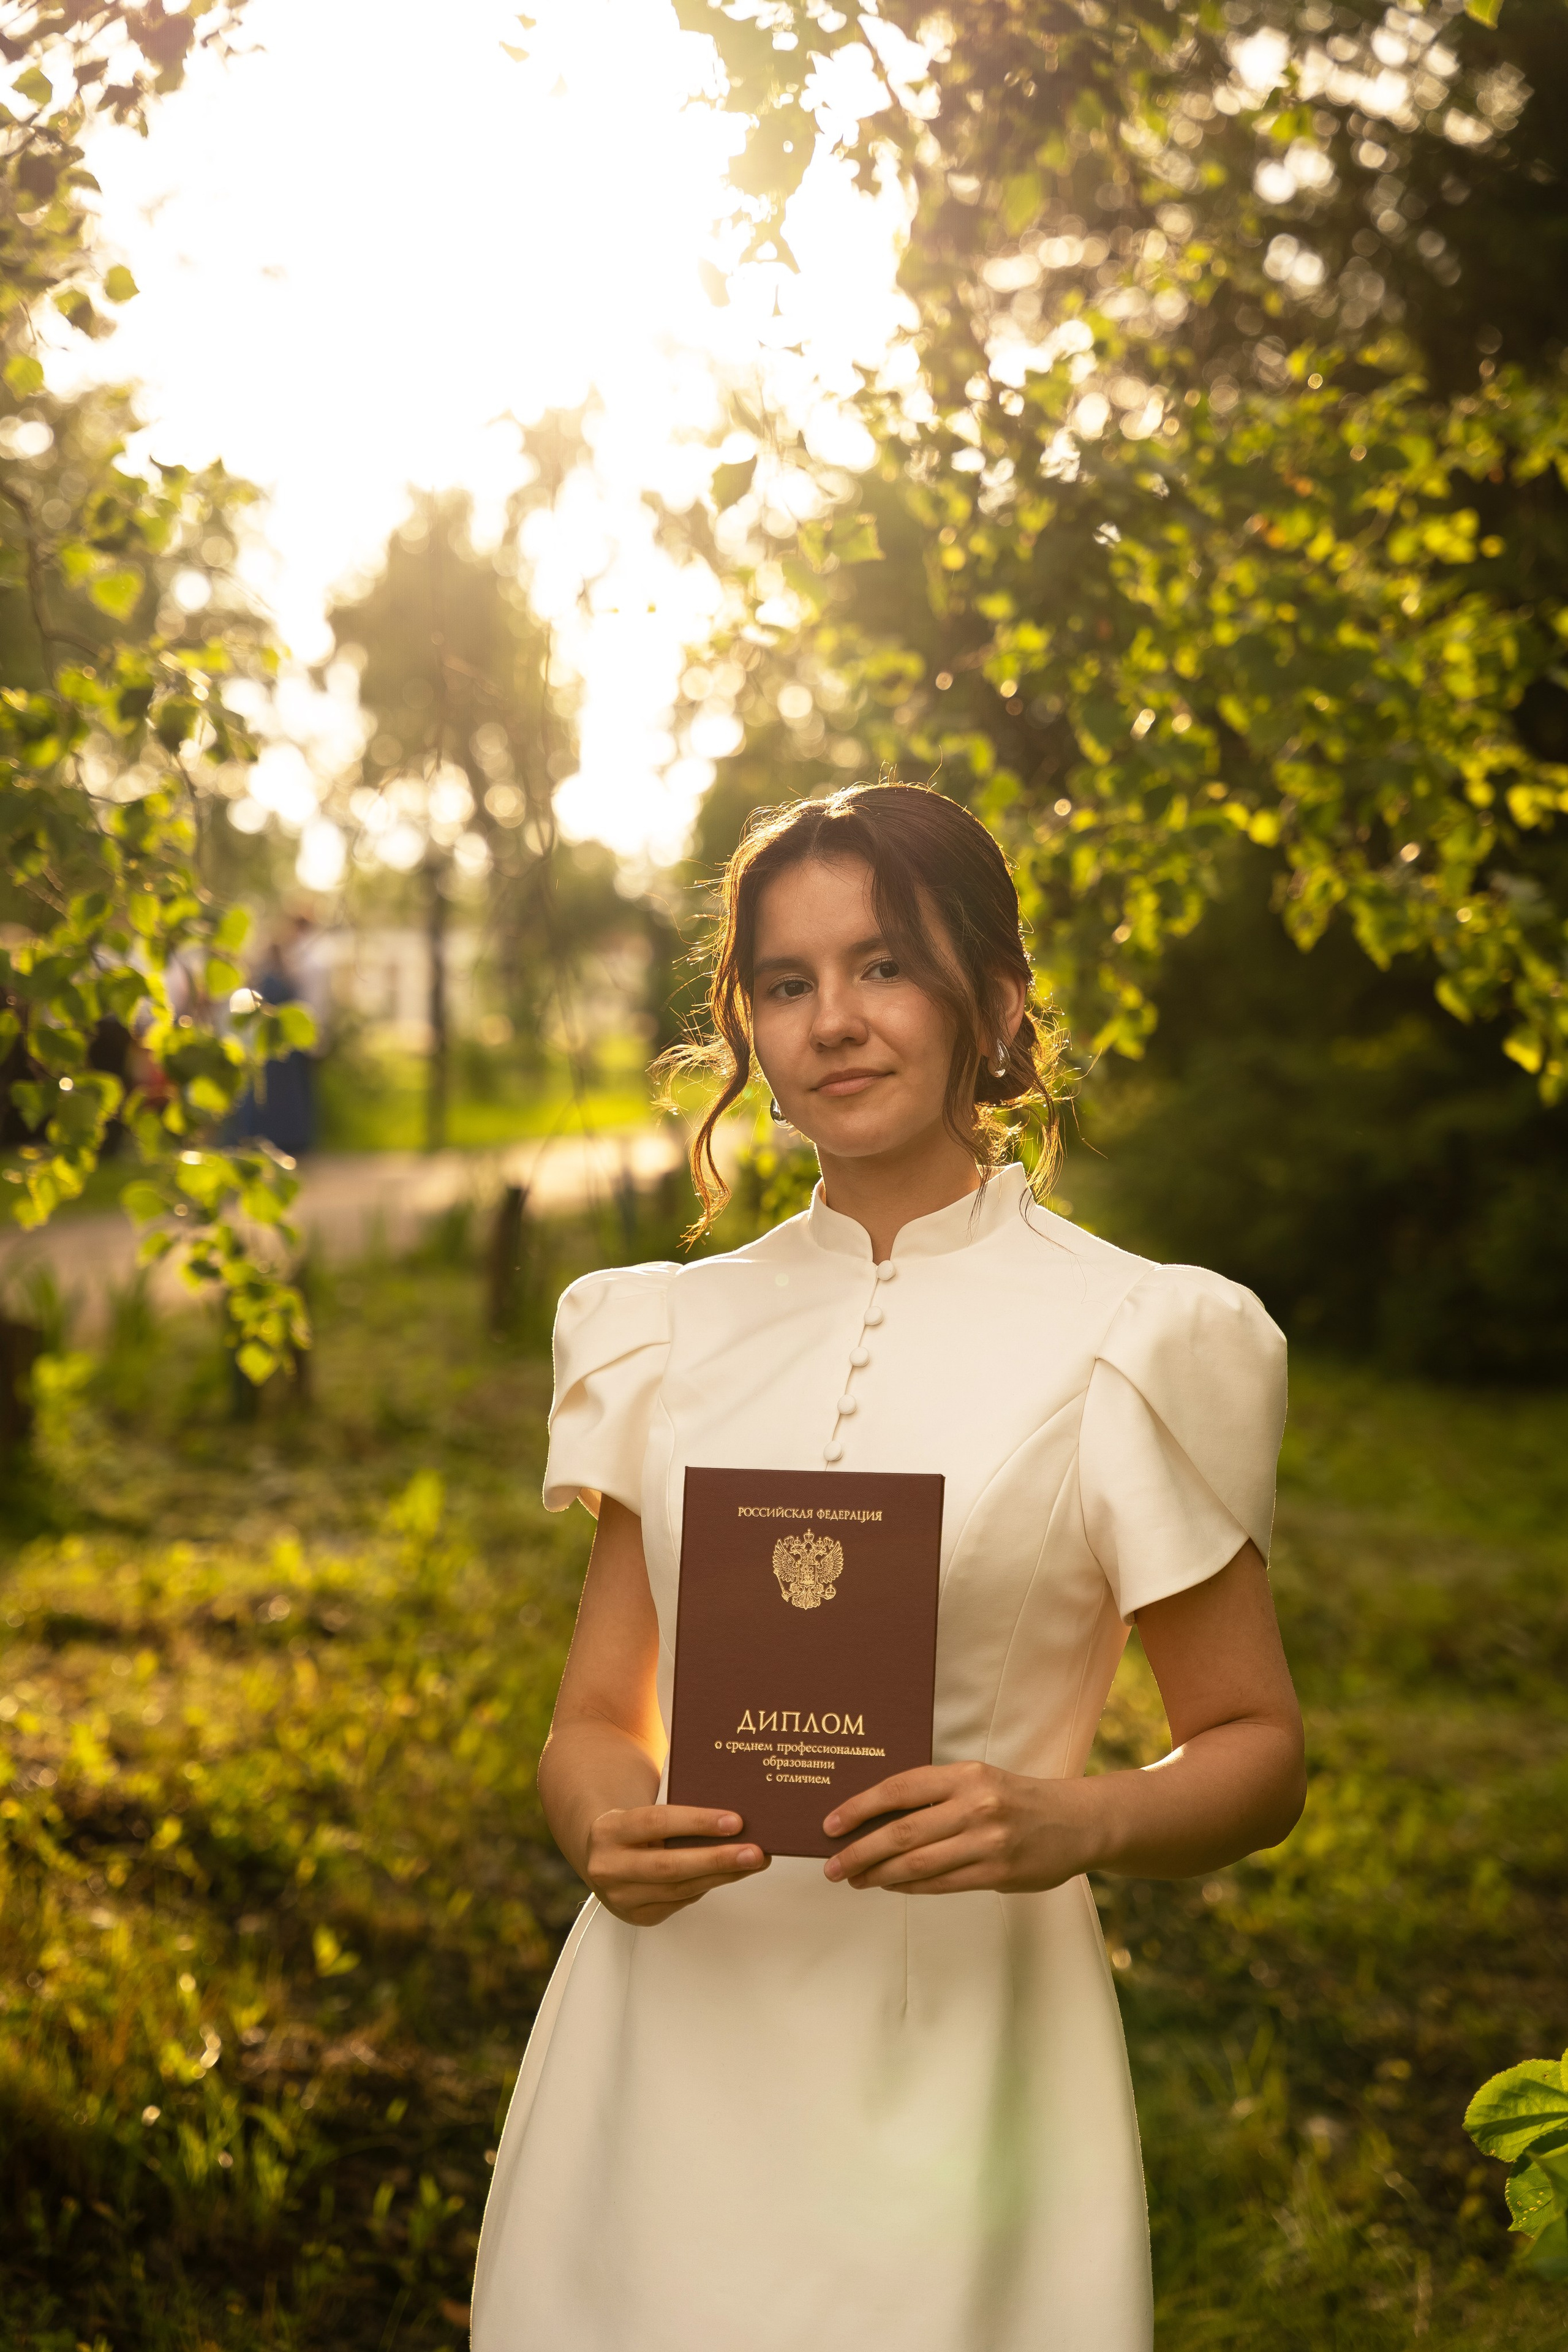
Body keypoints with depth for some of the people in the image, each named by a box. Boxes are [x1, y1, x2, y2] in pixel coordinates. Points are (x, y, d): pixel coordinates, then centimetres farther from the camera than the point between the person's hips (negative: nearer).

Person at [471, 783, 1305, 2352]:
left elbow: (1257, 1753, -1)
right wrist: (606, 1830, -14)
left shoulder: (1122, 1340, -5)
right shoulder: (672, 1335, 6)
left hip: (949, 2046, -3)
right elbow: (596, 1721, 8)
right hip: (669, 2038, 3)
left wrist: (1071, 1824, -20)